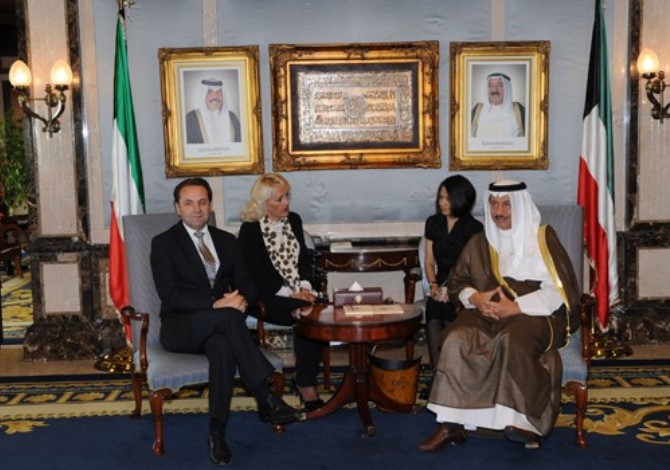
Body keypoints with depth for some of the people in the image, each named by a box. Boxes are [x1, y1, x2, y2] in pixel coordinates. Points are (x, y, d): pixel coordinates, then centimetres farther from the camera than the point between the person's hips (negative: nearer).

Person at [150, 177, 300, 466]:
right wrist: (216, 305, -25)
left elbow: (245, 284, 10)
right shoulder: (163, 243, -1)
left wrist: (241, 298, -16)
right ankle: (266, 397, -34)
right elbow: (170, 296, -12)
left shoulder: (227, 240, 14)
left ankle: (217, 433, -33)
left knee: (221, 345, -37)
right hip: (181, 328, -3)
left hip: (218, 326, 3)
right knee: (228, 316, -36)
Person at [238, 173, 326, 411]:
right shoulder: (249, 229, -3)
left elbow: (304, 258, 14)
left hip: (298, 293, 5)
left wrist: (305, 287, -6)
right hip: (266, 298, -5)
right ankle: (306, 384, -17)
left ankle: (305, 383, -17)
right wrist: (290, 294, -17)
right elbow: (255, 275, -9)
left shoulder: (294, 220, 15)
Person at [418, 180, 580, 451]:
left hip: (535, 314, -3)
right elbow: (456, 282, 21)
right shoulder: (479, 242, 16)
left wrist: (516, 307, -15)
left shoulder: (543, 237, 4)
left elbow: (559, 290, -4)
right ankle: (451, 424, -27)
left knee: (512, 338, -38)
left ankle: (524, 420, -25)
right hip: (487, 314, 4)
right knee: (457, 338, -28)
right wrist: (475, 298, -3)